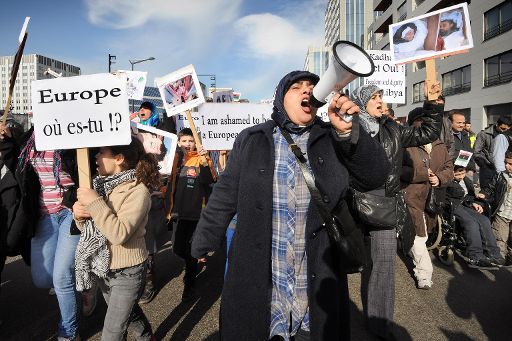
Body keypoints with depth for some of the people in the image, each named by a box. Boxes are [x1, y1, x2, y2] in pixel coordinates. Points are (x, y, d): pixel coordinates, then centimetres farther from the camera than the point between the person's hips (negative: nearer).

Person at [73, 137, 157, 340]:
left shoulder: (137, 190, -21)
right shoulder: (101, 184, 0)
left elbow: (119, 234, -31)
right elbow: (89, 226, 7)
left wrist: (95, 202, -28)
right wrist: (79, 214, -14)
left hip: (127, 272, -7)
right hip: (103, 267, 7)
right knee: (126, 311, 27)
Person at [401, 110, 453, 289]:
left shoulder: (439, 145, 9)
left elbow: (449, 167, 13)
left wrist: (440, 178, -8)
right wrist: (421, 173, -18)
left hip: (434, 198, 6)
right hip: (412, 198, -6)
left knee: (424, 232, 21)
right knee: (418, 236, -5)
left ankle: (414, 256, 47)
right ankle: (424, 273, 5)